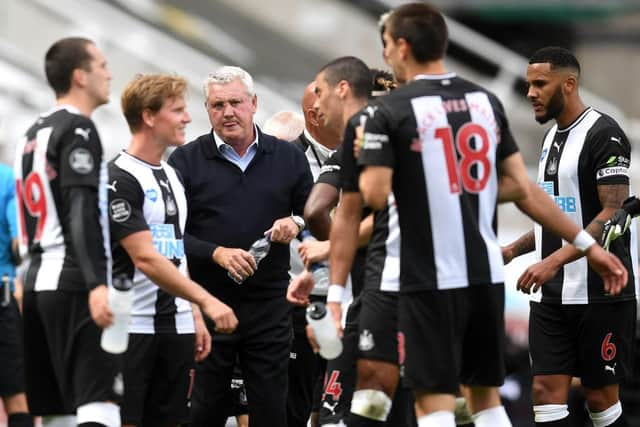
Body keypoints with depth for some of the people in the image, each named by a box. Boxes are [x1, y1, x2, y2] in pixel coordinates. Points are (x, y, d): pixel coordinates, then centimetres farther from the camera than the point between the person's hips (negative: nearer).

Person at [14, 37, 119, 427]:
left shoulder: (33, 134, 20)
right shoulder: (78, 130, -8)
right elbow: (82, 213, -18)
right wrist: (97, 285, -25)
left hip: (39, 279, 9)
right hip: (76, 282, -9)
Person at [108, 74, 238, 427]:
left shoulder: (172, 176, 16)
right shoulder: (120, 179, -12)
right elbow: (146, 258, -19)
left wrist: (194, 315, 15)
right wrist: (205, 300, -24)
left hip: (175, 326, 8)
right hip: (131, 327, -8)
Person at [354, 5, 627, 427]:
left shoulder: (391, 111, -8)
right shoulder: (486, 101, 9)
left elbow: (375, 196, -15)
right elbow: (522, 190, 7)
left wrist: (367, 159, 7)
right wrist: (588, 244, 12)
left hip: (431, 278, -5)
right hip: (487, 272, 5)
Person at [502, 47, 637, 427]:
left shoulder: (603, 135, -12)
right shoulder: (553, 137, 15)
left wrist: (555, 260, -28)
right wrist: (514, 250, 12)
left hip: (599, 292, -8)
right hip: (551, 294, 8)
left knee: (601, 396, 0)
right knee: (547, 391, -2)